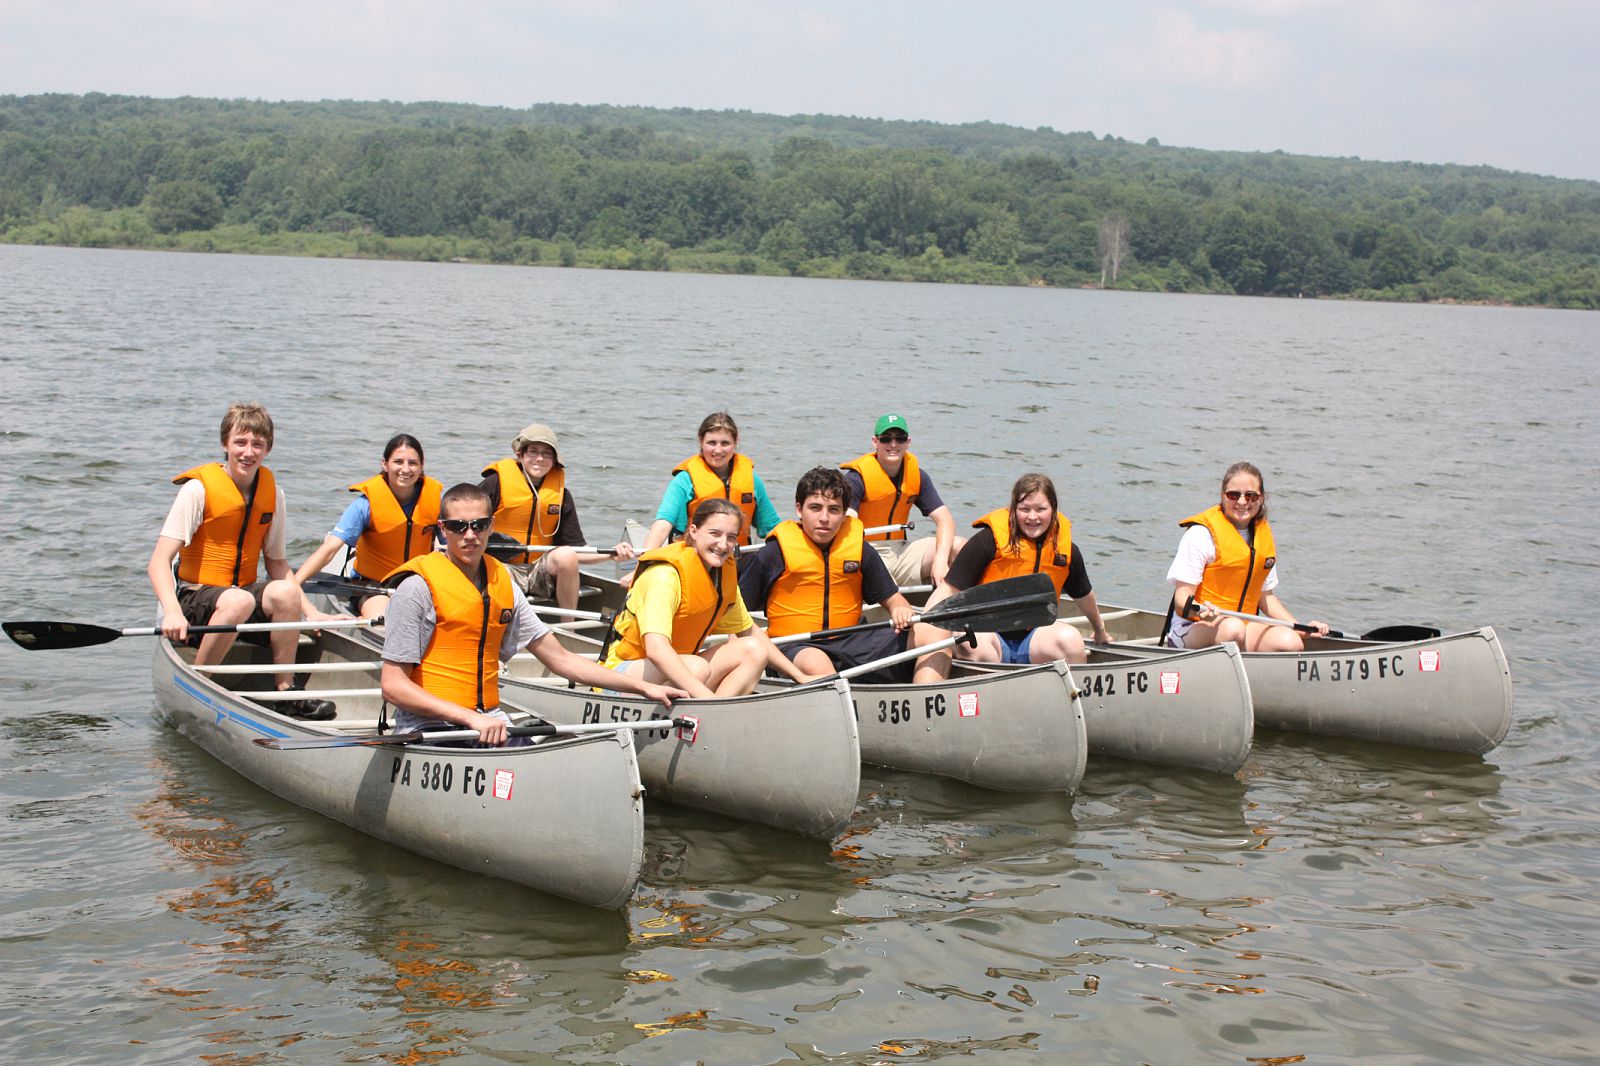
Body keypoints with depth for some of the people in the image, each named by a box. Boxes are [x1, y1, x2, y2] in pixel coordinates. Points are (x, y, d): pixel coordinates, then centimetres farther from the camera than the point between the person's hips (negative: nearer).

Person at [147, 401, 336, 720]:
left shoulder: (272, 493, 5)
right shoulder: (199, 489, -11)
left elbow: (276, 562, 14)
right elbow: (159, 562, -17)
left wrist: (310, 611, 1)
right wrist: (172, 613, -34)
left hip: (246, 592, 4)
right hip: (195, 596, -4)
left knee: (284, 593, -29)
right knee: (239, 601, -37)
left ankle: (287, 693, -17)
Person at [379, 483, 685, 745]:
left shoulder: (503, 583, 13)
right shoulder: (418, 586, -7)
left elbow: (561, 659, 17)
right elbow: (393, 685, -10)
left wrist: (644, 687, 11)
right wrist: (470, 718, -20)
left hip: (490, 721, 7)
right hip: (430, 727, -7)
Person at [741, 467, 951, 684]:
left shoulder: (859, 549, 8)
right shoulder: (776, 552, -2)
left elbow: (891, 598, 15)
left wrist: (901, 611, -9)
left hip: (851, 642, 5)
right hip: (797, 647, -4)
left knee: (934, 634, -10)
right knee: (816, 666, -41)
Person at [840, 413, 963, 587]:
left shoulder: (917, 475, 7)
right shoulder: (856, 478, -10)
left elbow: (945, 519, 0)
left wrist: (940, 559, -18)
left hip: (900, 552, 6)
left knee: (959, 546, -12)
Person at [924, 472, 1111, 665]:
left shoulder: (1066, 551, 5)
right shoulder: (989, 540, -9)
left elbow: (1084, 595, 26)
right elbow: (949, 590, -10)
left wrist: (1100, 630, 42)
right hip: (988, 631, -3)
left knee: (1070, 639, -28)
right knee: (976, 644, -39)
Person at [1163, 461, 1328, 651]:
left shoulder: (1265, 536, 11)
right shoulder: (1202, 533, -9)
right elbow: (1182, 599, -14)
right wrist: (1200, 610, -36)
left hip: (1245, 624, 6)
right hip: (1193, 629, -5)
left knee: (1292, 642, -24)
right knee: (1233, 628, -38)